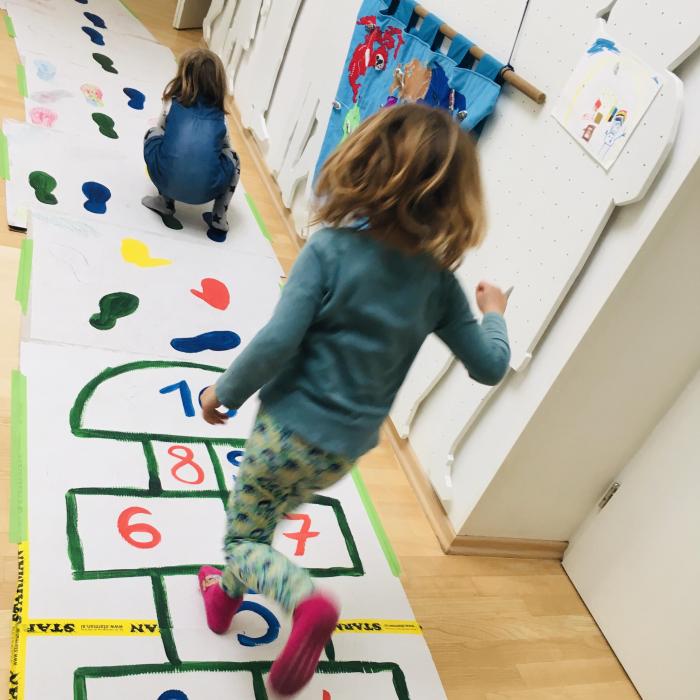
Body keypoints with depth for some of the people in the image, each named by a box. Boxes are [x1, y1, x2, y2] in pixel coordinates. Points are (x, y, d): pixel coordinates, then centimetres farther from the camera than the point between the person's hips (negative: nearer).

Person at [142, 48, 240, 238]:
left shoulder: (173, 100, 18)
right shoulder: (219, 114, 20)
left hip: (166, 179, 0)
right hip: (206, 190, 1)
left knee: (153, 132, 31)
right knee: (232, 157, 34)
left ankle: (166, 203, 24)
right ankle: (219, 219, 23)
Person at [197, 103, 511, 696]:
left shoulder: (331, 248, -19)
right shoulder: (438, 281, -7)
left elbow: (277, 343, -24)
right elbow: (490, 366, -1)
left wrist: (225, 391, -7)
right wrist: (493, 313, 19)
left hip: (290, 430, -5)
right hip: (347, 449, 5)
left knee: (243, 541, 14)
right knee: (262, 521, 31)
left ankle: (305, 600, -12)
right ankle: (229, 590, 50)